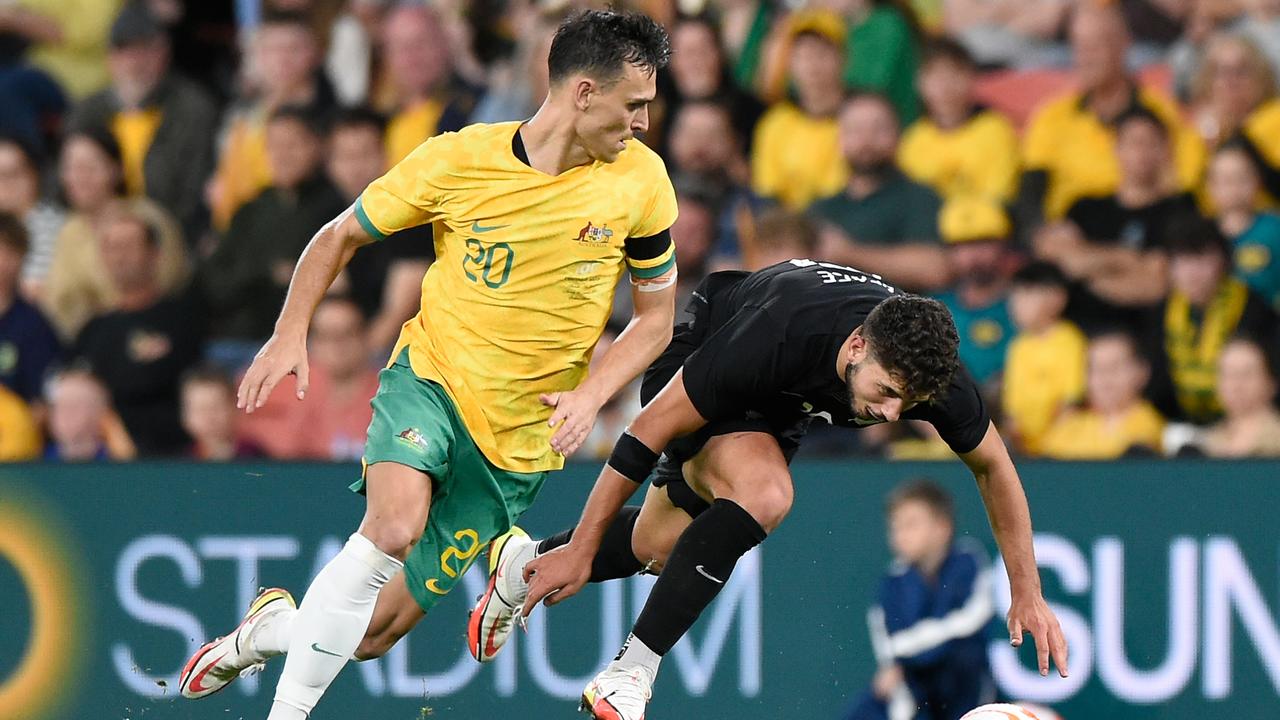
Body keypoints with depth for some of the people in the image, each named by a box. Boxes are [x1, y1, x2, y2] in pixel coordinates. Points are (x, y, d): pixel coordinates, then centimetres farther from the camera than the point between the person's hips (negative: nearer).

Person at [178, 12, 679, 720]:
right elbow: (341, 235, 6)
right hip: (430, 377, -2)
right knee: (396, 523, -34)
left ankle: (270, 627, 33)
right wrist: (290, 333, -6)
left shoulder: (641, 178, -6)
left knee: (372, 633, 1)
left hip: (520, 439, 2)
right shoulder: (457, 159, -10)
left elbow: (655, 316, 6)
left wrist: (590, 394, -11)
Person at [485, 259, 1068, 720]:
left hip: (779, 404, 6)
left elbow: (993, 465, -8)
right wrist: (580, 551, -26)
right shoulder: (777, 338, -44)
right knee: (762, 492, -34)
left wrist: (1027, 592, -8)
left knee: (657, 548, 10)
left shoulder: (931, 372, -31)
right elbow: (650, 430, -32)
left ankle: (525, 564, 38)